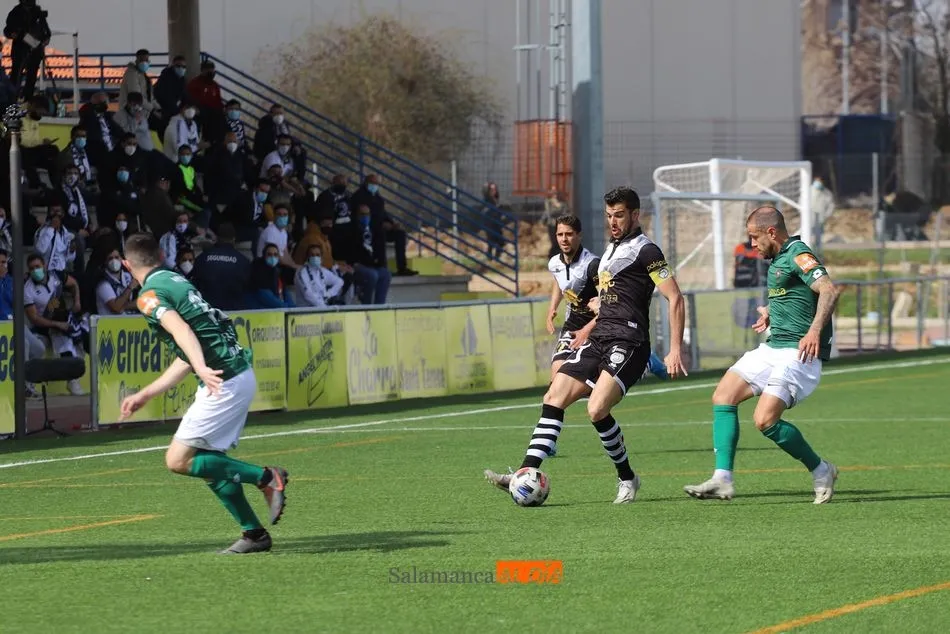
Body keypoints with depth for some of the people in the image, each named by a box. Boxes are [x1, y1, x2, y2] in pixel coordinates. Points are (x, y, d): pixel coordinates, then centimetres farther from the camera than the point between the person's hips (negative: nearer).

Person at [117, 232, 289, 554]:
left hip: (224, 381, -9)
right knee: (207, 461, 16)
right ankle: (255, 533, 15)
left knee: (179, 460, -6)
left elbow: (182, 330, -28)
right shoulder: (176, 281, 20)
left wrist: (203, 370, -43)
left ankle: (266, 478, -6)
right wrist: (145, 394, 29)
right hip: (240, 374, 9)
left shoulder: (150, 295, -8)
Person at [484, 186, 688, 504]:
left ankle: (627, 478, -4)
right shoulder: (612, 248, 21)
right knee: (554, 398, -4)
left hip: (627, 343, -9)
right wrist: (590, 329, 35)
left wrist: (675, 350, -16)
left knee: (597, 409, -24)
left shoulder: (645, 250, -6)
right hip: (599, 341, 9)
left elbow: (675, 298, -11)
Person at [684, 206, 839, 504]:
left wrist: (815, 331, -40)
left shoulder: (798, 256, -14)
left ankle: (821, 471, -1)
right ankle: (722, 479, -6)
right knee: (723, 396, -1)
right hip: (772, 348, 10)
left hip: (798, 353, -10)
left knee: (765, 420, -20)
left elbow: (829, 290, -29)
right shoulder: (778, 259, 17)